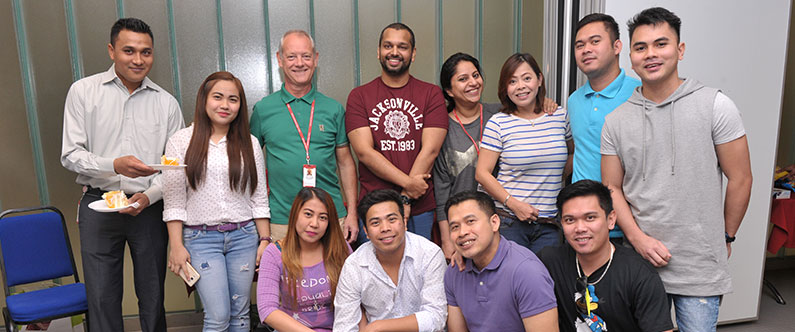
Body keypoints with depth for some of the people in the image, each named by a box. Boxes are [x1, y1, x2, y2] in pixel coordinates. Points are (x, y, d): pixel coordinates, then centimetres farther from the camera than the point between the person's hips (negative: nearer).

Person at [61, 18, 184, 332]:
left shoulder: (166, 102, 4)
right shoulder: (83, 91, 2)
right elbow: (70, 155, -3)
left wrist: (149, 196, -11)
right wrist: (114, 165, -21)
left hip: (149, 208, 1)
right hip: (99, 205, 0)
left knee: (153, 297, 9)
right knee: (102, 298, 5)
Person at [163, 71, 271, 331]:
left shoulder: (249, 144, 6)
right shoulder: (181, 142, 0)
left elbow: (259, 198, 7)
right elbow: (173, 200, -2)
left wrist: (265, 240, 3)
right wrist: (176, 246, -5)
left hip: (244, 236, 2)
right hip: (201, 239, -2)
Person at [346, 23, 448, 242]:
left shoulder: (431, 94, 4)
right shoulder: (359, 96, 4)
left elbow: (430, 150, -5)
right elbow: (364, 151, -7)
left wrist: (405, 199, -11)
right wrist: (408, 183, -15)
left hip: (420, 209, 1)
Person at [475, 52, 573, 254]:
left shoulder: (561, 117, 5)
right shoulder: (499, 123, -4)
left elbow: (573, 152, 23)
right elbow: (482, 173, -5)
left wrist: (558, 180, 7)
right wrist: (513, 203, -12)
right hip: (508, 222, -2)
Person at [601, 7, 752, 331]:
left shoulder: (715, 106, -5)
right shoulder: (615, 120, 2)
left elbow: (739, 179, 0)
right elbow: (613, 188, 5)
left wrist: (726, 237, 7)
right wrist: (638, 237, -7)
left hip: (700, 268, -2)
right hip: (640, 258, 2)